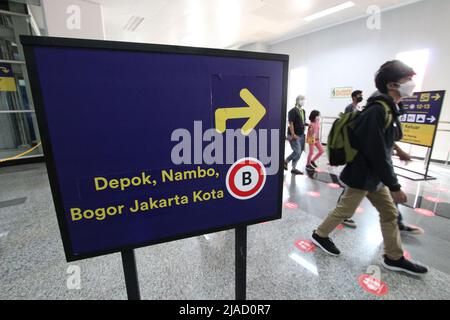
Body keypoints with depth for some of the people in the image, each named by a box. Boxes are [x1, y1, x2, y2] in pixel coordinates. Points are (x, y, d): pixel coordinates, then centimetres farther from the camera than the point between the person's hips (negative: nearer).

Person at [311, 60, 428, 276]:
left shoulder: (389, 109, 9)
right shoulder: (377, 111, -23)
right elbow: (377, 154, -25)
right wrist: (394, 186, -19)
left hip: (375, 175, 10)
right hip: (362, 175, -10)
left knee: (389, 213, 16)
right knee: (345, 210, 6)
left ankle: (394, 258, 31)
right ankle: (320, 235, 28)